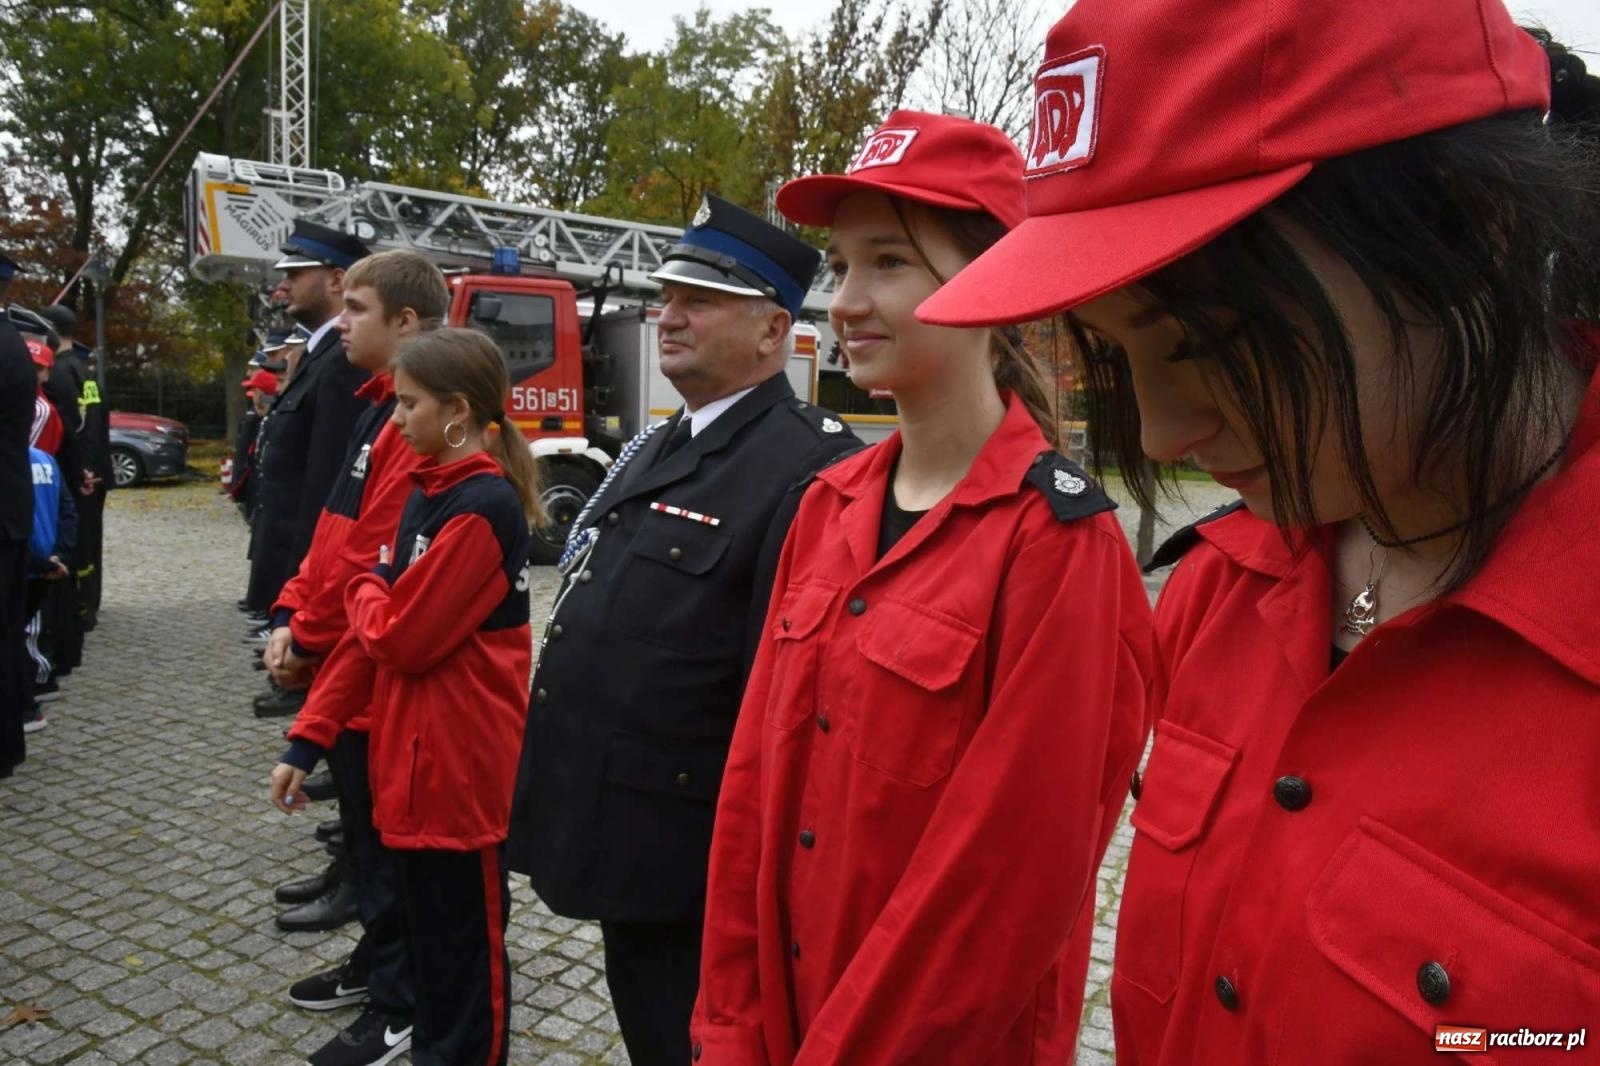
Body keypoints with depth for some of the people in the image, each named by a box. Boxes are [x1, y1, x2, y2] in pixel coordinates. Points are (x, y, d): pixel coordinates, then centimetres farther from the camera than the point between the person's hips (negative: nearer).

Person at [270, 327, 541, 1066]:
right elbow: (376, 630, 10)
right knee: (426, 935, 23)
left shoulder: (485, 506, -19)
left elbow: (401, 636, -22)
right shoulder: (429, 491, 9)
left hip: (460, 763, -9)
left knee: (464, 951, 9)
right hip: (410, 756, 9)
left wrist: (362, 589, 0)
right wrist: (307, 738, 7)